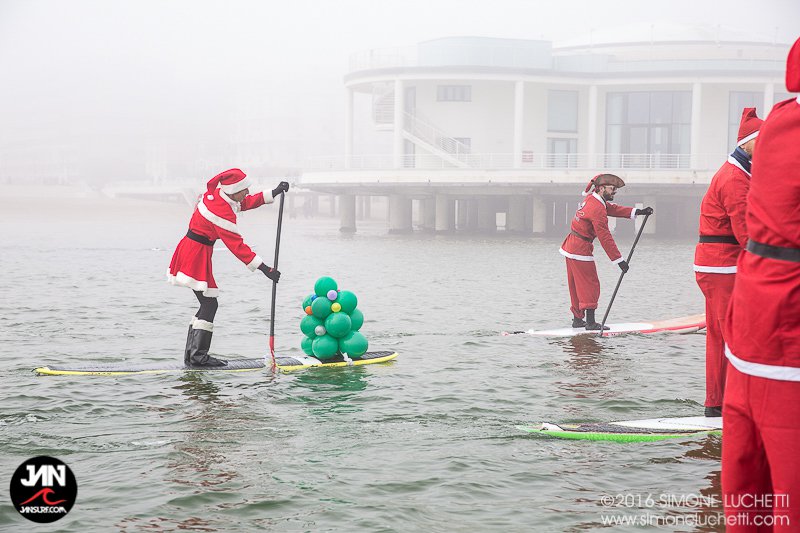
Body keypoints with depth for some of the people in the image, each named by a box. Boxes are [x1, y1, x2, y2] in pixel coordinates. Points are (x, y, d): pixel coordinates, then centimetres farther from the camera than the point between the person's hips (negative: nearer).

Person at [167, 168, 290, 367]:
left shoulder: (215, 193, 5)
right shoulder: (222, 212, -22)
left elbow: (247, 203, 22)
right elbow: (237, 246, -23)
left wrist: (273, 193, 18)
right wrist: (263, 268, -22)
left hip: (189, 250, 10)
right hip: (197, 255, -10)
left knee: (207, 304, 10)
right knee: (209, 304, -9)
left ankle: (192, 355, 13)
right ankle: (197, 355, -10)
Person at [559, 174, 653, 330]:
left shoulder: (592, 199, 8)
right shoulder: (598, 209, -20)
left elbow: (614, 209, 9)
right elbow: (605, 238, -22)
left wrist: (637, 212, -1)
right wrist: (619, 260, -19)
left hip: (570, 246, 10)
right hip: (581, 248, -10)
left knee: (576, 285, 15)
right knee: (589, 285, -6)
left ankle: (577, 319, 22)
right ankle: (590, 322, -7)